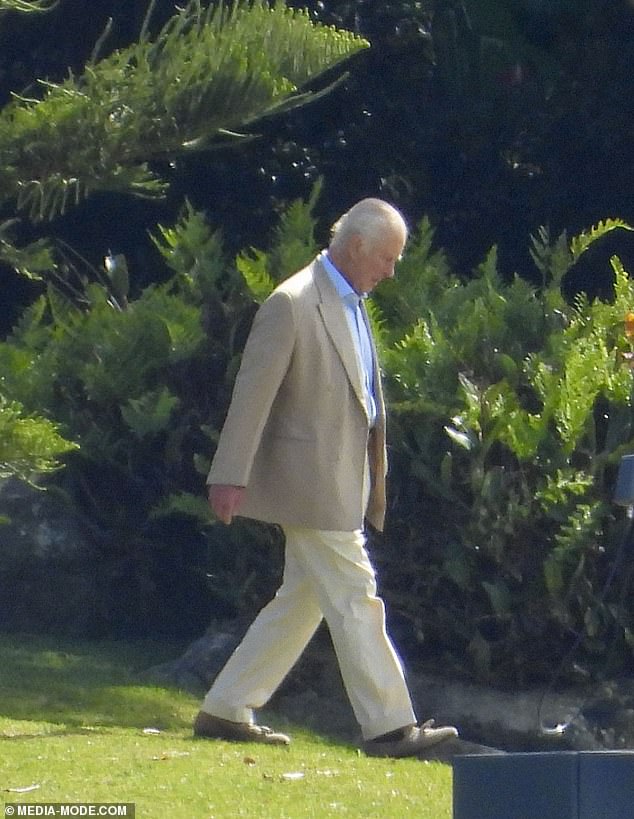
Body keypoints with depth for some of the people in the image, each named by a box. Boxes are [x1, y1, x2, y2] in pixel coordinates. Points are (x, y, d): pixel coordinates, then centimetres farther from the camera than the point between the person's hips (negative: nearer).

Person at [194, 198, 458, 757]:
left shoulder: (351, 304, 16)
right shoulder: (293, 304, -14)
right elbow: (254, 391, -16)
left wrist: (376, 477, 20)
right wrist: (232, 476, -19)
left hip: (346, 477, 10)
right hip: (313, 481, -10)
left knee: (302, 602, 12)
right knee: (354, 600, -8)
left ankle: (226, 711, 17)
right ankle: (388, 726, -6)